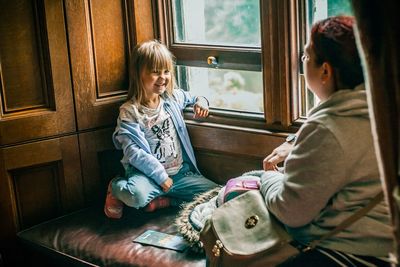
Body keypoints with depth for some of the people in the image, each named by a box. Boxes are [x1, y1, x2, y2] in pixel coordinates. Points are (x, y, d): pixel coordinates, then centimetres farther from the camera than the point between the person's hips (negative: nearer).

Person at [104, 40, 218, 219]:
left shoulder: (174, 97, 7)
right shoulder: (129, 112, -10)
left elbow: (193, 97, 29)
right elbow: (133, 152, -16)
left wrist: (201, 102, 4)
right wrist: (160, 175, -18)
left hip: (180, 171, 6)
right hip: (147, 174, -6)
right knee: (137, 195, -38)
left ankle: (160, 199, -3)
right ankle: (117, 188, 1)